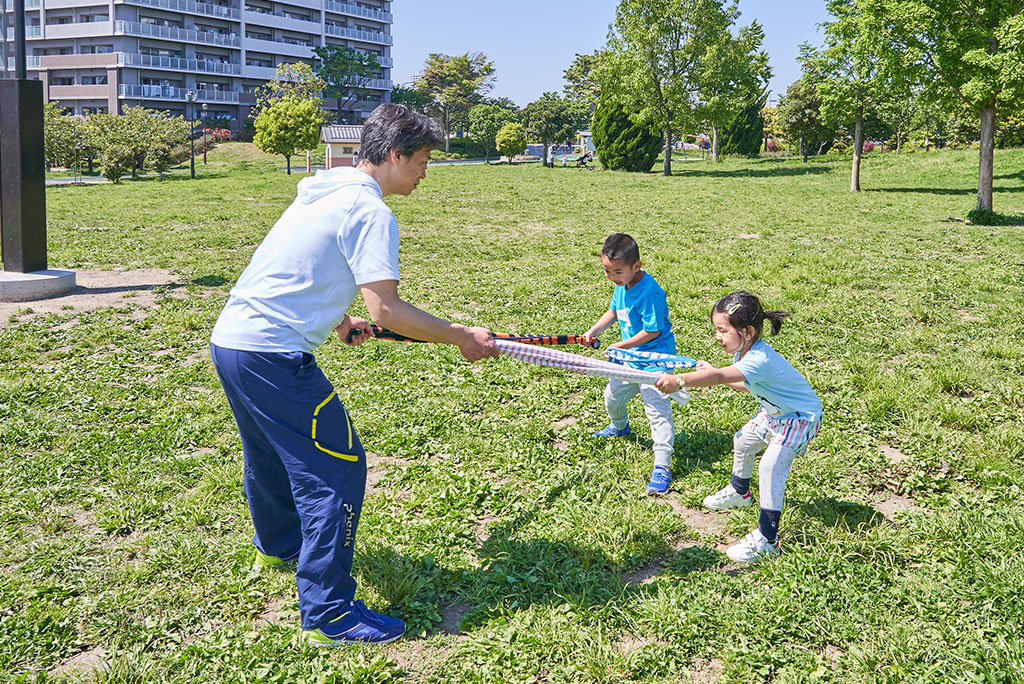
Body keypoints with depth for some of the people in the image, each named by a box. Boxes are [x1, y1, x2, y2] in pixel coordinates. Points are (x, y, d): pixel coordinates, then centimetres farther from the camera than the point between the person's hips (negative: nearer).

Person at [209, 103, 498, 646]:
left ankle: (277, 546, 54)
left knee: (270, 454, 29)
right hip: (273, 355, -10)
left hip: (228, 338, 10)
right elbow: (385, 309, -22)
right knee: (335, 470, -4)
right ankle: (328, 615, 2)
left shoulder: (322, 192, 15)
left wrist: (336, 320, 26)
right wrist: (460, 337, -13)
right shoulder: (370, 212, -14)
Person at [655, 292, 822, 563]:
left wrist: (679, 381, -65)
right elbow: (746, 386, 10)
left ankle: (767, 538, -16)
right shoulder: (743, 352, -6)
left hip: (800, 417, -11)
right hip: (775, 411, 11)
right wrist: (713, 372, -1)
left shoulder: (760, 360, -37)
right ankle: (739, 492, 50)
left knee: (770, 466, -21)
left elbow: (720, 377, -53)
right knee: (743, 440, 22)